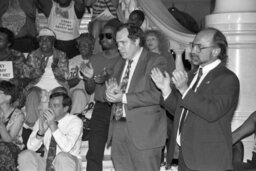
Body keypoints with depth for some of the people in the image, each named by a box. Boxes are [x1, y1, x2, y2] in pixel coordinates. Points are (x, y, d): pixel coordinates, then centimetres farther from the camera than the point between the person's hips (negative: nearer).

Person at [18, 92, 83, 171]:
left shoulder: (76, 122, -9)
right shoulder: (43, 120, 5)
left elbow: (66, 148, -24)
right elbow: (31, 147, -2)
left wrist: (53, 125, -27)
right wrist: (41, 131, -19)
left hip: (68, 164, -4)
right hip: (47, 164, 4)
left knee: (62, 156, -37)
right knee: (25, 155, -20)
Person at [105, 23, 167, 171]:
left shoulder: (156, 61, -4)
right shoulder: (120, 65, 22)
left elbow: (157, 95, -16)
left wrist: (124, 98, -18)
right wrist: (111, 93, -5)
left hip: (144, 131, -6)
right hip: (118, 129, 7)